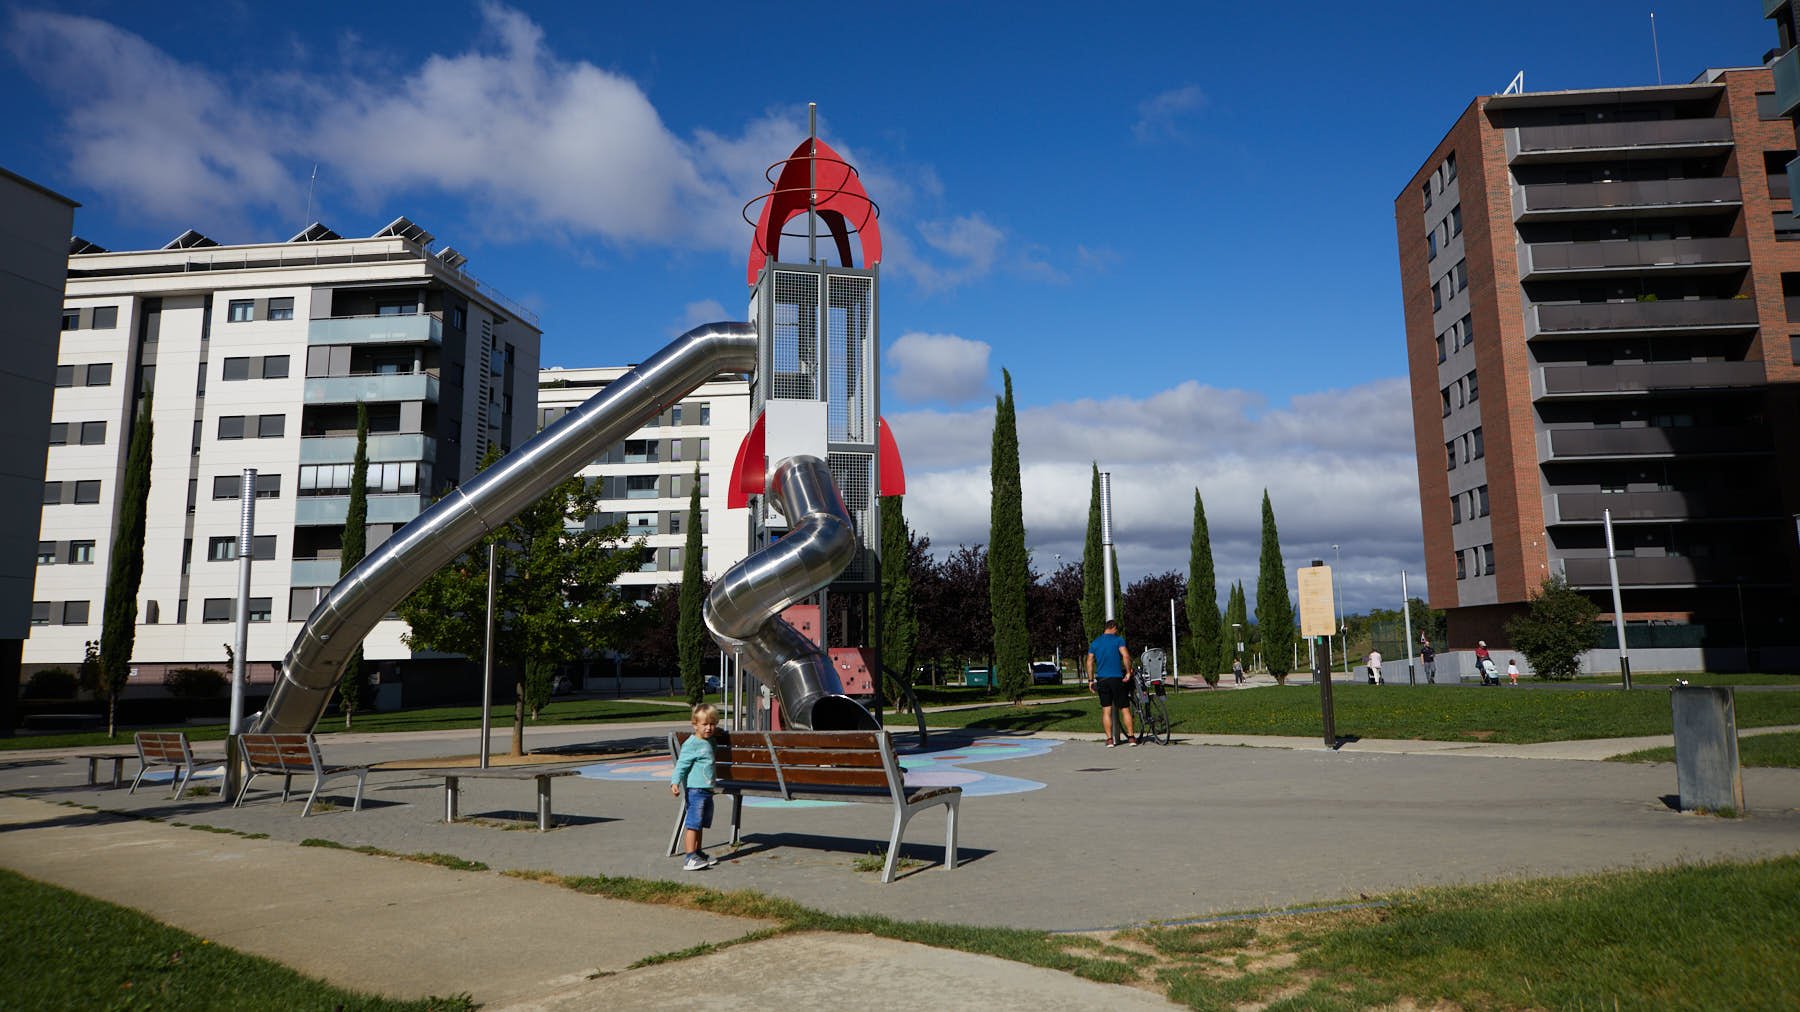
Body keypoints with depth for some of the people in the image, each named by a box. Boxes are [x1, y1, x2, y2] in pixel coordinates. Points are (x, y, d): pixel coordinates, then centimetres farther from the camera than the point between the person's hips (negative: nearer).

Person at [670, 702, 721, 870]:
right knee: (693, 823, -9)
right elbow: (681, 764, -17)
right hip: (695, 789, -9)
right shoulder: (691, 744, -13)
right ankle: (691, 858, -9)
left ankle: (698, 854, 27)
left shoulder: (710, 741, 12)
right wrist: (675, 782, -26)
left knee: (701, 824, 17)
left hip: (707, 790, 9)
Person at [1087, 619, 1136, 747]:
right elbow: (1126, 656, -16)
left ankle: (1109, 739, 4)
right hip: (1117, 678, -3)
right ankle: (1131, 737, 5)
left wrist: (1090, 680, 9)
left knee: (1106, 710, 5)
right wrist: (1128, 672, -8)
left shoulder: (1094, 643, 9)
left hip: (1101, 680, 3)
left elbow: (1089, 662, 6)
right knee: (1125, 709, 5)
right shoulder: (1118, 639, -3)